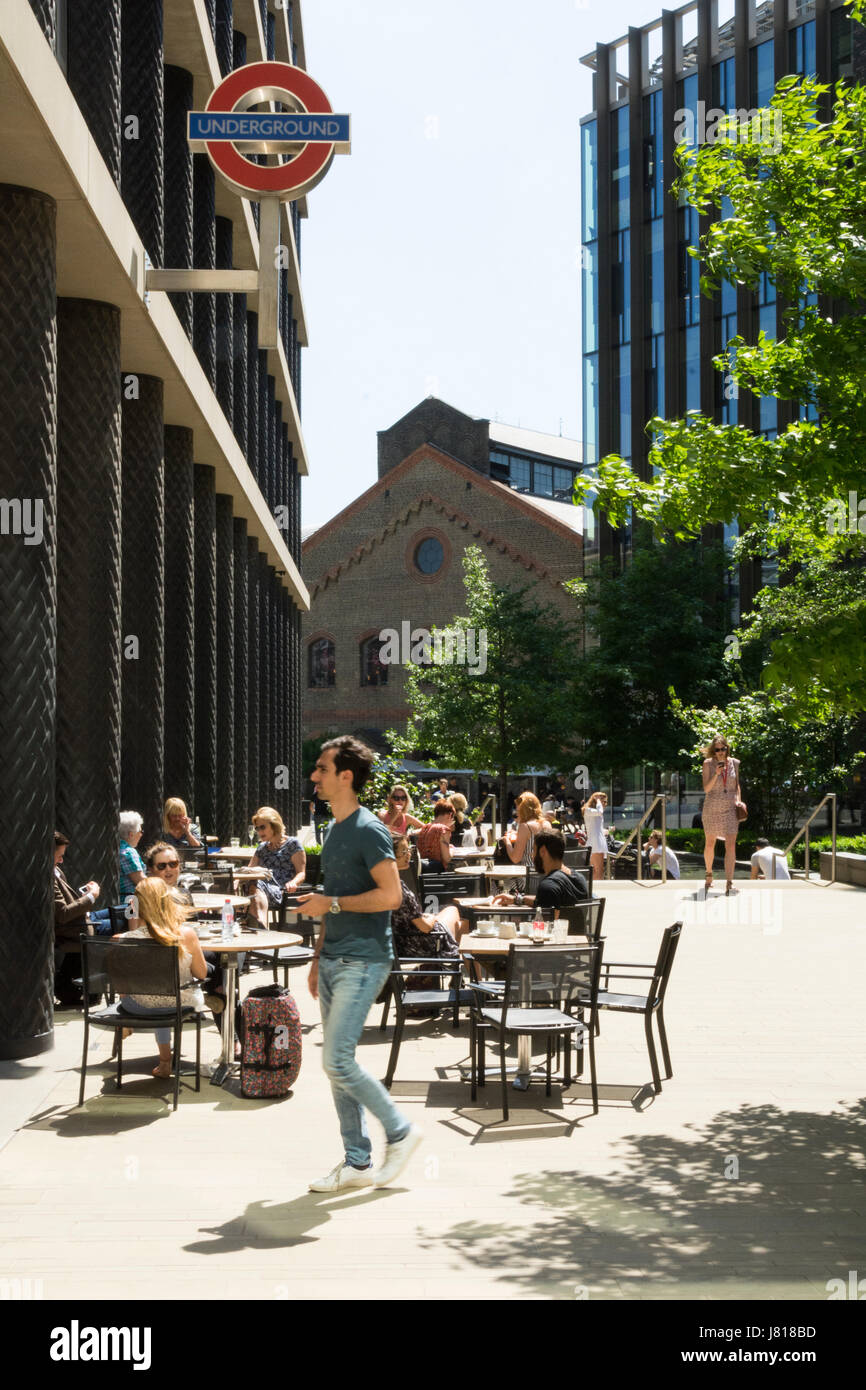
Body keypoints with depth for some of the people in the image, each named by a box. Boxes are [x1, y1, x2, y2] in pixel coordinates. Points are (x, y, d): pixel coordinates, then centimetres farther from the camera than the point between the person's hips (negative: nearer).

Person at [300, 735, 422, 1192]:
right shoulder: (334, 830, 15)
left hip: (363, 961, -9)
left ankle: (401, 1132, 6)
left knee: (337, 1061, -12)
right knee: (337, 1065, 9)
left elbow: (390, 895, -20)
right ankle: (357, 1163, 16)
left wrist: (330, 903, -16)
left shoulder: (369, 830, -13)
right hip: (334, 960, 9)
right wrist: (318, 960, 19)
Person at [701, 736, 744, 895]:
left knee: (731, 845, -10)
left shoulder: (734, 763, 4)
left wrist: (739, 801, 2)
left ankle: (729, 882, -11)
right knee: (710, 844, 11)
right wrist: (716, 774, -21)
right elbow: (706, 789, -8)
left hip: (730, 808, 1)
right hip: (712, 808, -1)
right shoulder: (708, 764, -4)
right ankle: (709, 874, 36)